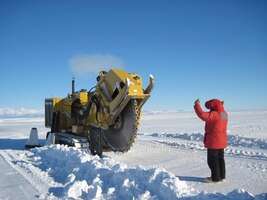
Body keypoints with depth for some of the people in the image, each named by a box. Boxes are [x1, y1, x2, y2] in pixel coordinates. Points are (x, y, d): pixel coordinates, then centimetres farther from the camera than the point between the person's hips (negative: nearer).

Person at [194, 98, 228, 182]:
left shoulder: (214, 114, -23)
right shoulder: (224, 114, 5)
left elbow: (202, 115, -31)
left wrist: (197, 105, -20)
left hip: (214, 142, -9)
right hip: (221, 141, 9)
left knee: (212, 160, 2)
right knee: (220, 158, 18)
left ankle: (215, 178, 9)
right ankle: (221, 176, 26)